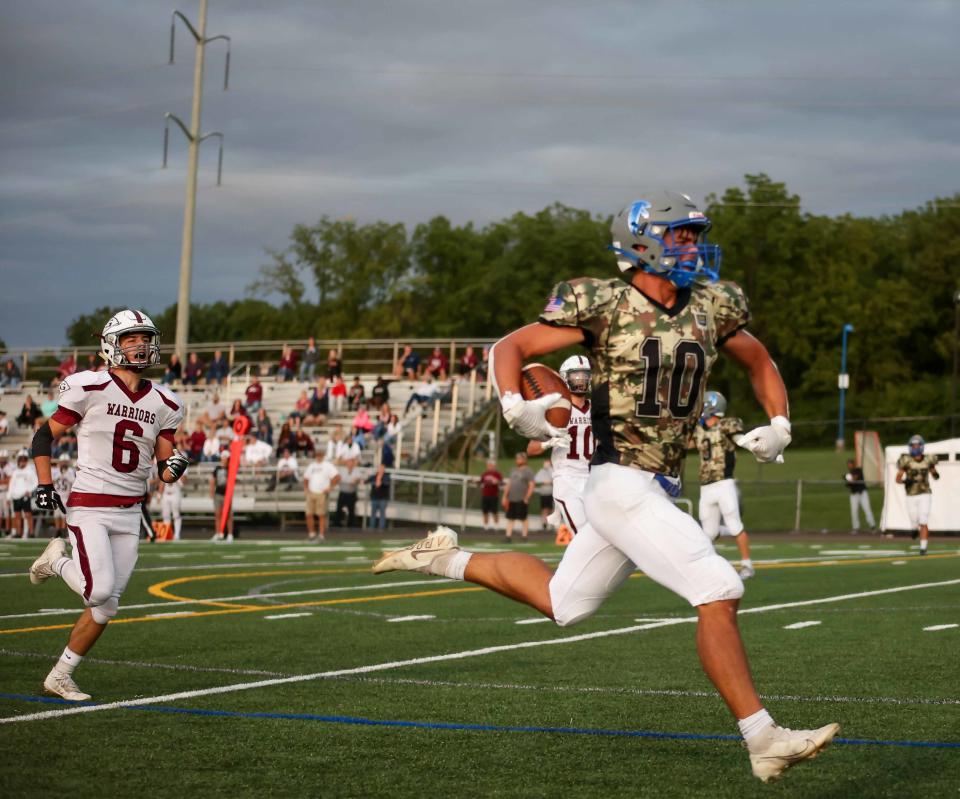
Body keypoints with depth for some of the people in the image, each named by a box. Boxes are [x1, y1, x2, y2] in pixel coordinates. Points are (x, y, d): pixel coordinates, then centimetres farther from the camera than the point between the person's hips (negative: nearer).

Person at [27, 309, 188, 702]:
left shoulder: (163, 404, 7)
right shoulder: (90, 389, -8)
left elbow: (164, 469, 11)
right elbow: (44, 437, -1)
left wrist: (174, 466, -12)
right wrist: (45, 486, -11)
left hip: (129, 514, 5)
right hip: (89, 508, -5)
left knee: (106, 606, 4)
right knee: (100, 592, -19)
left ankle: (60, 676, 18)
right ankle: (58, 559, 12)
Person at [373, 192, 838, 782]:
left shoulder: (710, 308, 7)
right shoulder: (605, 306, -9)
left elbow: (760, 362, 24)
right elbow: (510, 348, -2)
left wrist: (778, 426, 7)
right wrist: (516, 407, -21)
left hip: (658, 489, 8)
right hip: (623, 485, -8)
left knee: (562, 603, 21)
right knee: (719, 594, -16)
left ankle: (449, 559, 38)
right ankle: (764, 740, -10)